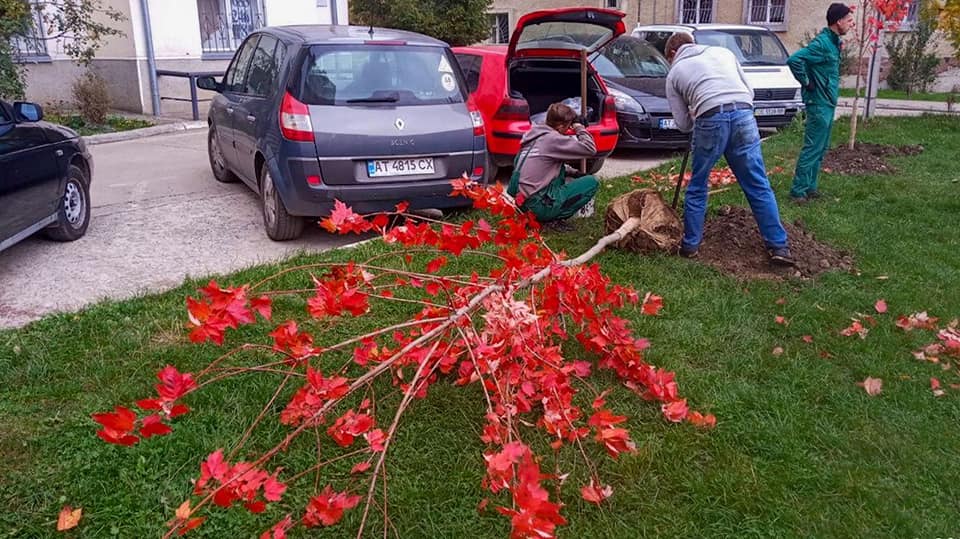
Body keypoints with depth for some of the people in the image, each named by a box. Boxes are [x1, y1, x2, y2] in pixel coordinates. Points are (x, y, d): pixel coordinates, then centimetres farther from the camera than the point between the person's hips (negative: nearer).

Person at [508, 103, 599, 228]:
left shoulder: (535, 134, 12)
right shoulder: (552, 139, -13)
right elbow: (591, 149, -11)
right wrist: (579, 128, 3)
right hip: (538, 205, -9)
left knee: (560, 168, 27)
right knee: (592, 182, -2)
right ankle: (556, 219, -6)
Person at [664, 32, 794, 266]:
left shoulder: (674, 73, 21)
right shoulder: (723, 51, 29)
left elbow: (683, 124, 18)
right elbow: (749, 91, 25)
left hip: (711, 119, -2)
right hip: (743, 114, 2)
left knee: (697, 187, 15)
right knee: (759, 186, 7)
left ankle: (690, 244, 20)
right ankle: (779, 246, 8)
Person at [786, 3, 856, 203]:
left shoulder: (834, 42, 12)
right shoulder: (822, 43, -18)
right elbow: (794, 59, -29)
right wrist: (806, 83, -19)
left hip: (828, 103, 10)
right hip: (819, 104, -10)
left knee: (821, 149, 13)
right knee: (812, 148, -8)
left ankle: (810, 187, 20)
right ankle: (798, 191, -4)